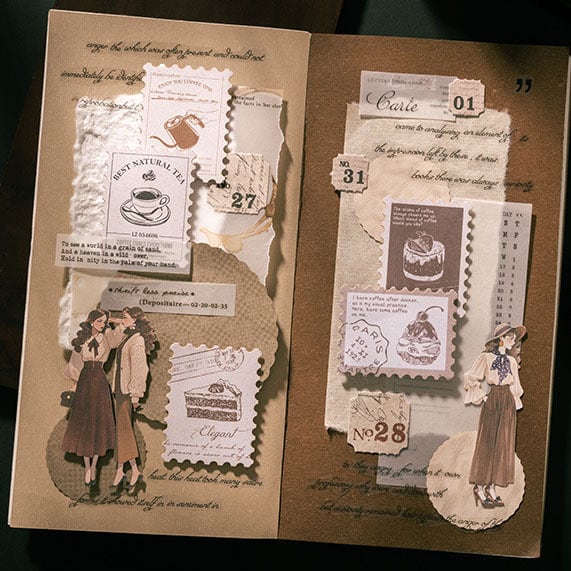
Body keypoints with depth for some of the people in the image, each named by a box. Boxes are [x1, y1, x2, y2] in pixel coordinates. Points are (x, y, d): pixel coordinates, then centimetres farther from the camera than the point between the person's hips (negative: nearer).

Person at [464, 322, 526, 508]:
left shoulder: (511, 360, 13)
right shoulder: (486, 357, -3)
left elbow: (515, 385, 20)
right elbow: (470, 377, -4)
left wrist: (512, 401, 11)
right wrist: (481, 396, -6)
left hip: (508, 402, 6)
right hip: (492, 400, -5)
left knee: (503, 445, 5)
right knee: (487, 442, -4)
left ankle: (491, 486, 12)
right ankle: (479, 487, 2)